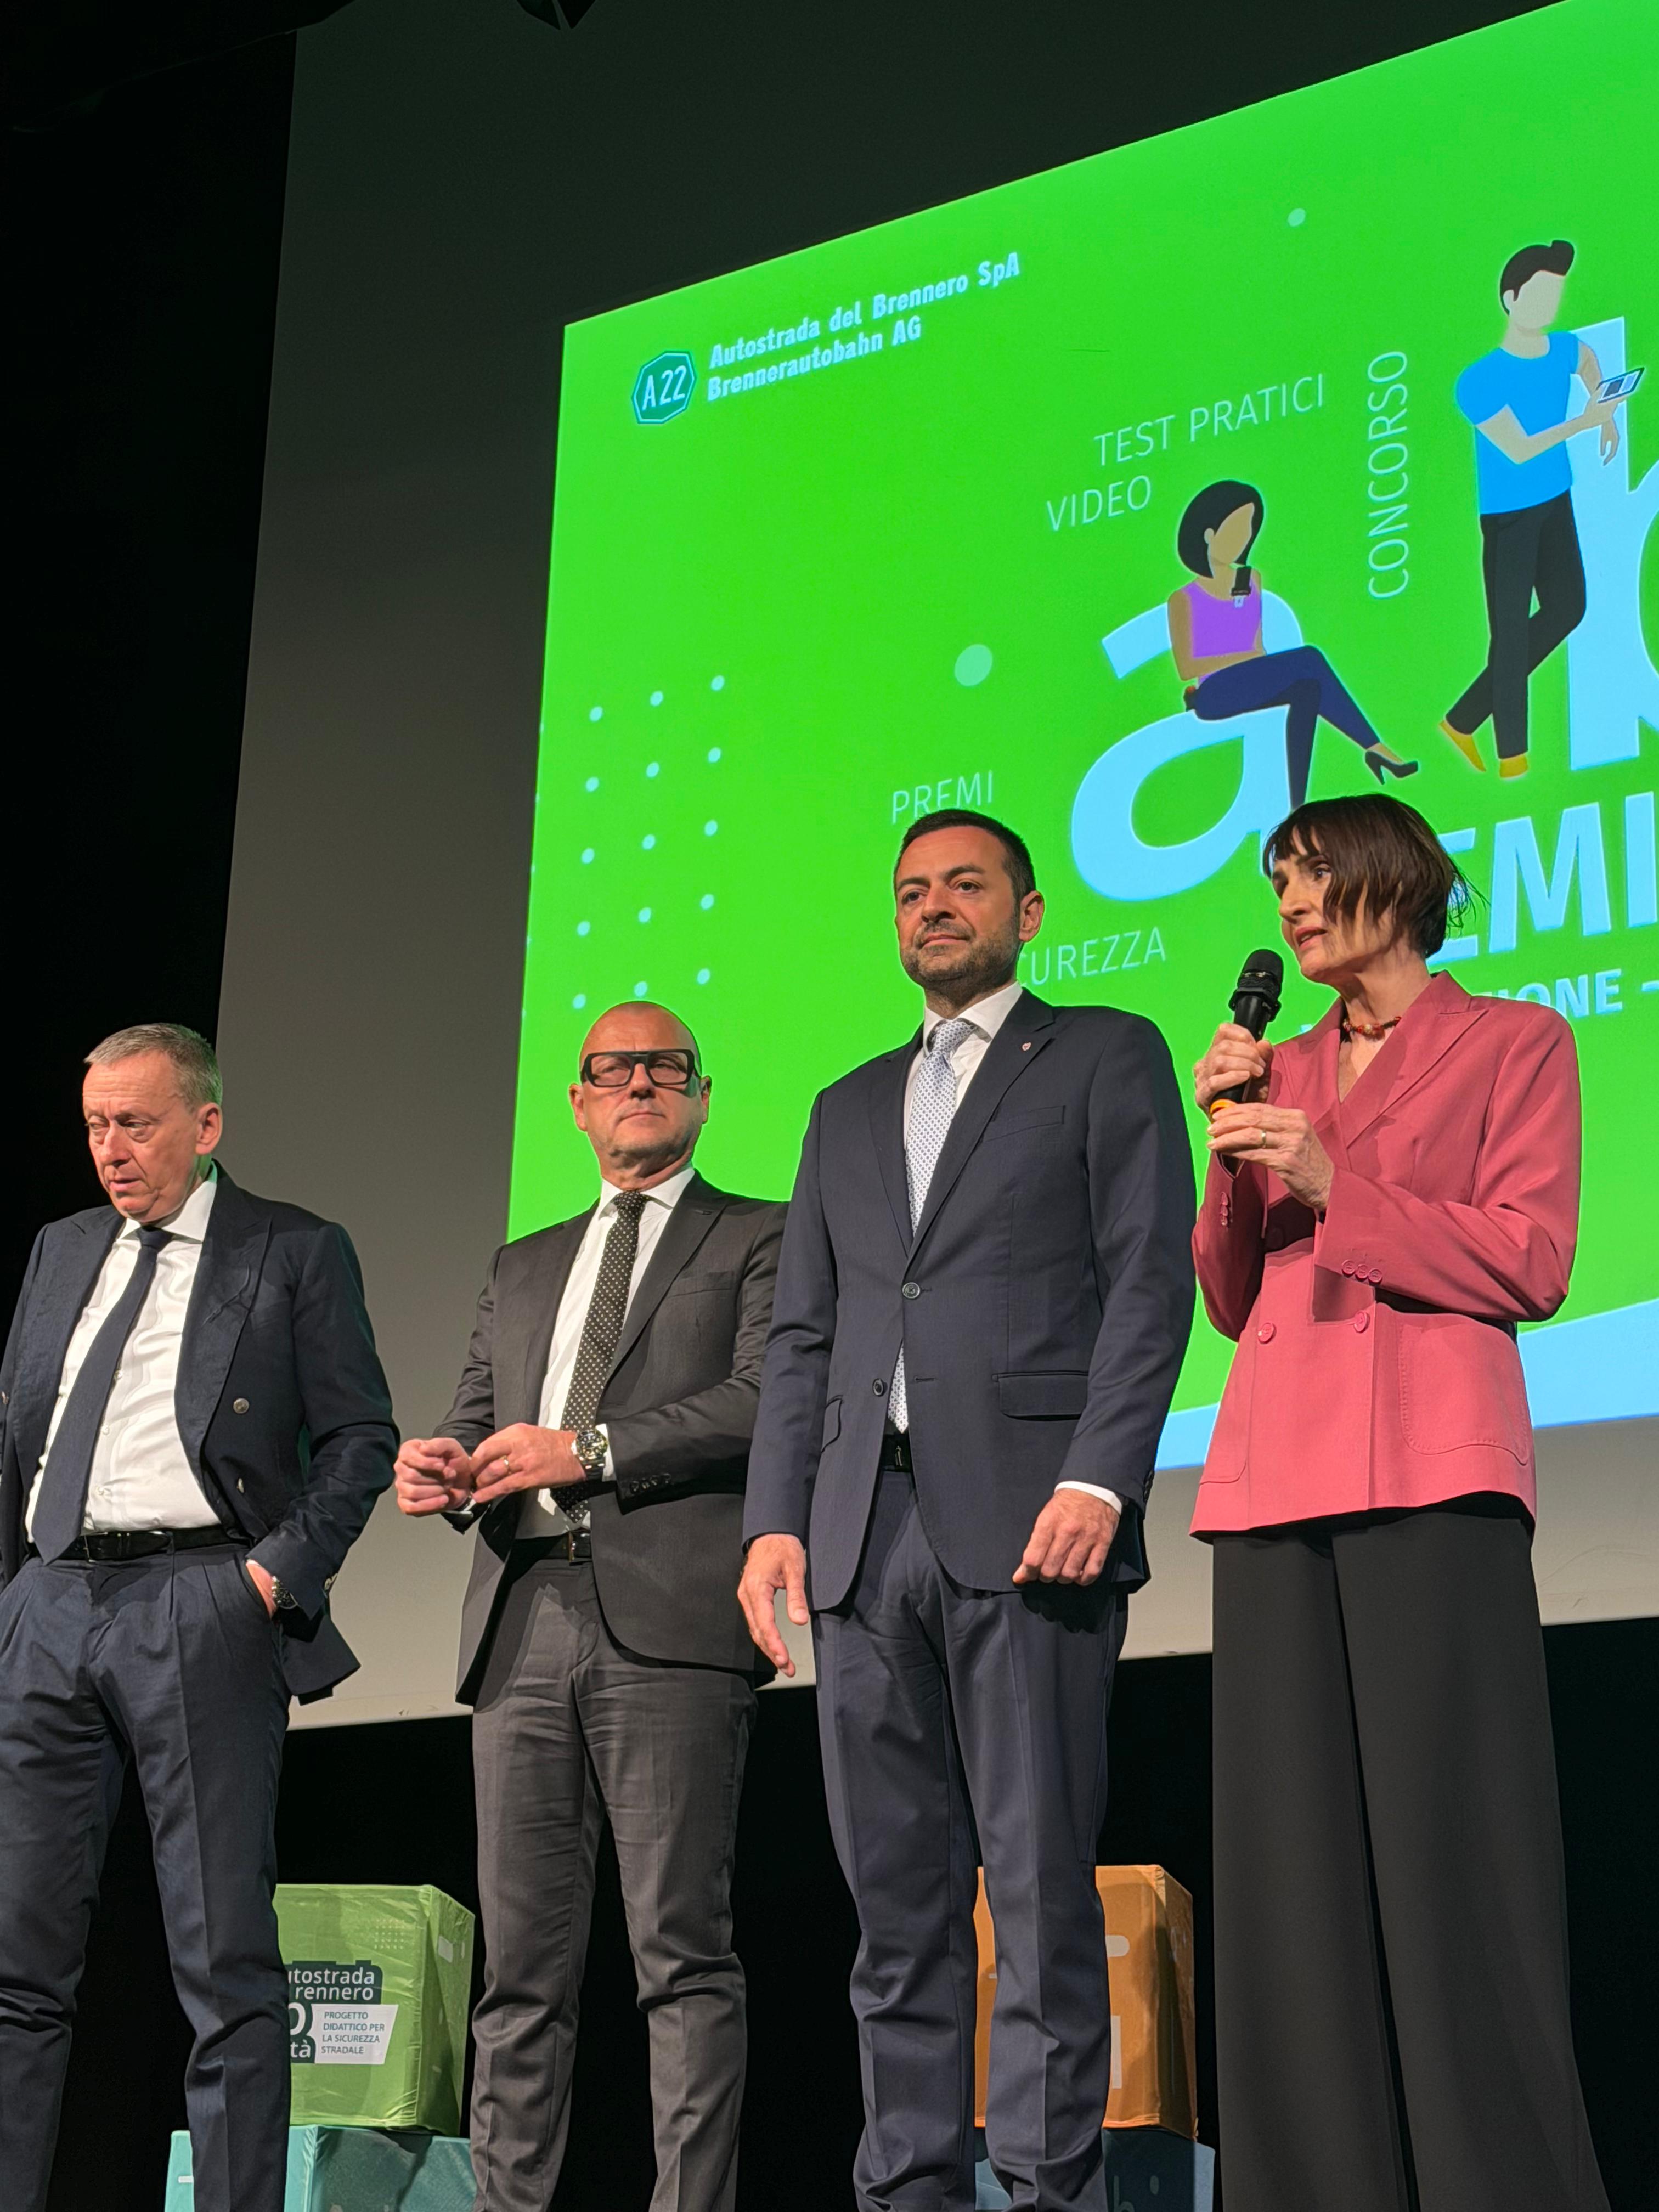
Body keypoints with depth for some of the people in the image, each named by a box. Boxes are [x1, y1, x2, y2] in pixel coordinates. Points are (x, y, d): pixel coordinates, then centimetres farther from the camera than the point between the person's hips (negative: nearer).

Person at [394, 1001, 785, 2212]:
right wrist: (445, 1462, 0)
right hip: (524, 1622, 5)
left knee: (683, 1953, -8)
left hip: (668, 1620, -5)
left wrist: (589, 1451, -12)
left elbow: (766, 1400, -4)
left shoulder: (762, 1241, 11)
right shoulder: (523, 1268, 28)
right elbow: (479, 1415, 24)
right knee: (521, 1963, 3)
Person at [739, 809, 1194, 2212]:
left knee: (1041, 1889, -7)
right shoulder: (851, 1109, 25)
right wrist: (775, 1517, 6)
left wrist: (1100, 1478, -14)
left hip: (1026, 1519, -5)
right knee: (896, 1900, 4)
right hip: (867, 1534, 5)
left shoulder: (1106, 1057, 10)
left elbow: (1148, 1282, -2)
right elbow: (803, 1336, 20)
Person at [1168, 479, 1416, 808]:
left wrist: (1267, 668, -3)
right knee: (1308, 658, -26)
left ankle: (1298, 808, -30)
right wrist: (1246, 657, -17)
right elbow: (1185, 668, -10)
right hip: (1213, 695, -6)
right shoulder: (1185, 598, -4)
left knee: (1306, 688, -29)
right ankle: (1376, 748, -20)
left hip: (1249, 687, 6)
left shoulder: (1251, 580, 15)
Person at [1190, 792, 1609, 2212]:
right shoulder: (1281, 1072, 22)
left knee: (1447, 1844, -9)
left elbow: (1533, 1260, -2)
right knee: (1299, 1863, 2)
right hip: (1275, 1475, 5)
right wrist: (1233, 1152, 4)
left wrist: (1339, 1188, -8)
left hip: (1427, 1468, -5)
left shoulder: (1512, 1041, 9)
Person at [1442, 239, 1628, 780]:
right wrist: (1583, 422, -30)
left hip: (1556, 504, 8)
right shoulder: (1480, 382, -22)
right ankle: (1511, 754, 15)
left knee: (1566, 610, 15)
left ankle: (1464, 720, 22)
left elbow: (1589, 359, 25)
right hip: (1508, 516, -8)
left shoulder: (1563, 349, -1)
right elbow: (1520, 449, -26)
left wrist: (1608, 416, 12)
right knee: (1512, 632, -1)